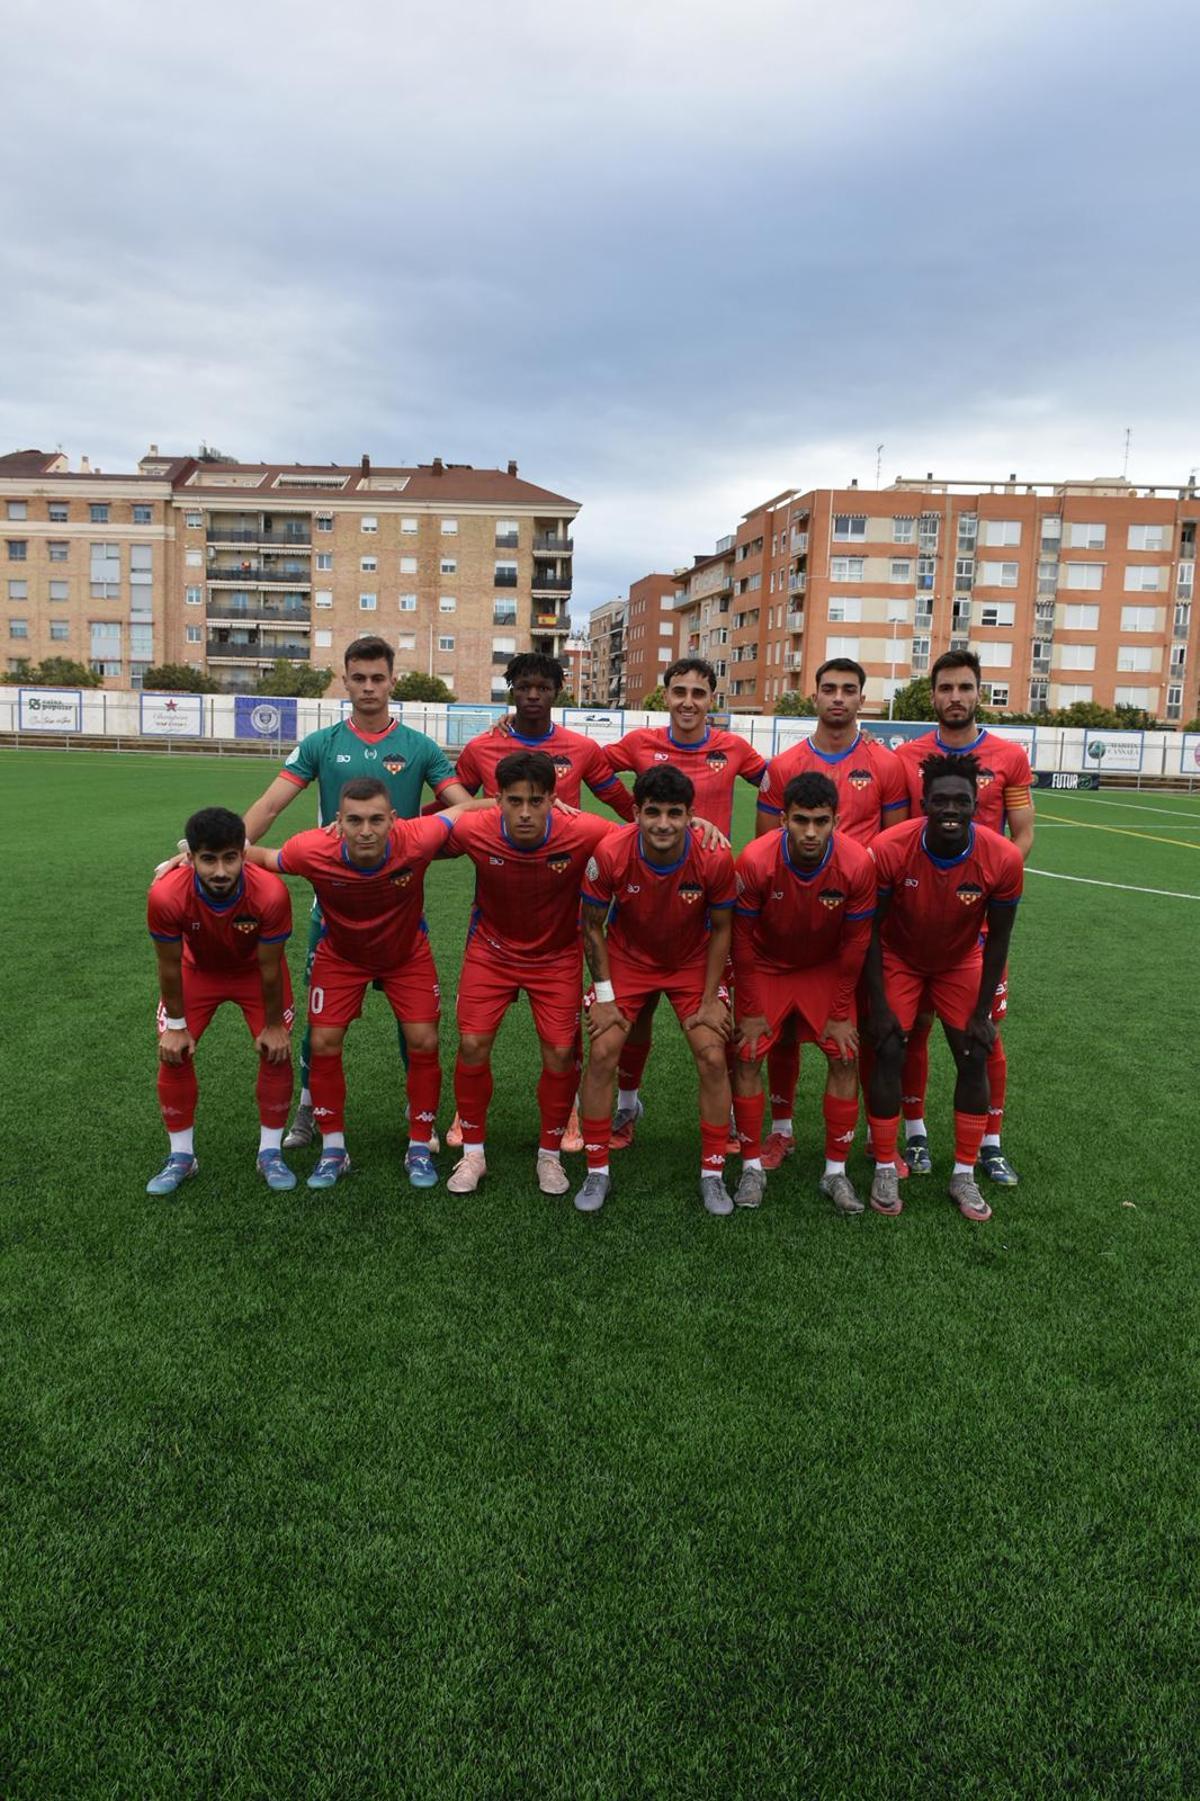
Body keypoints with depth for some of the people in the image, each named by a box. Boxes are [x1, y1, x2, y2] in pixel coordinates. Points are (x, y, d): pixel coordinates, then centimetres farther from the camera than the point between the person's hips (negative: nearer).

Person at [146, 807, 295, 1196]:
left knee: (277, 1053, -7)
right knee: (173, 1055, -4)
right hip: (197, 969, 1)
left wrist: (273, 1025, -11)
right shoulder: (166, 895, -37)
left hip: (254, 970, -1)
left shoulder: (270, 893, -39)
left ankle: (270, 1153, 12)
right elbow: (170, 967, -20)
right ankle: (181, 1157, 14)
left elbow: (269, 969, -23)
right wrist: (177, 1026, -10)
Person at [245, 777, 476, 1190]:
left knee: (423, 1043, -4)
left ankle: (420, 1148, 15)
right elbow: (261, 857, -12)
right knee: (323, 1043, -3)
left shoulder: (416, 841, -36)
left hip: (407, 953, 0)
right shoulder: (312, 851, -34)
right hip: (340, 955, 0)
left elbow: (462, 811, -19)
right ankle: (333, 1149, 16)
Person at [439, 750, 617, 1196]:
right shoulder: (473, 831, -26)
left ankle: (550, 1155, 19)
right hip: (491, 949, 1)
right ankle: (473, 1153, 15)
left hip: (557, 955, 0)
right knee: (472, 1044, -6)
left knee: (561, 1053, -5)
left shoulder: (584, 833, -29)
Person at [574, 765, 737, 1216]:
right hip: (627, 959, 0)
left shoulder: (715, 858, -27)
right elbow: (592, 926, -11)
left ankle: (712, 1175, 10)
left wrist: (710, 1000, -10)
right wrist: (604, 997, -12)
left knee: (713, 1059, -8)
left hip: (693, 964, 0)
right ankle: (597, 1173, 7)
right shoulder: (610, 853, -27)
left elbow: (721, 929, -10)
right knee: (601, 1055, -10)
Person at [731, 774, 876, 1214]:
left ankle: (836, 1171, 9)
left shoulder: (858, 864, -26)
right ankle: (752, 1166, 8)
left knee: (845, 1058, -5)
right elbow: (743, 938, -15)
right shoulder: (755, 861, -29)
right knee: (747, 1057, -8)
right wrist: (750, 1010, -10)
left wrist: (841, 1012, -6)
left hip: (826, 970, 1)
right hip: (765, 967, -1)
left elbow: (855, 943, -12)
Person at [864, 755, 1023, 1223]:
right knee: (888, 1054, -9)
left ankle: (964, 1176, 14)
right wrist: (879, 1006, -18)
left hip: (960, 962, 2)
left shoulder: (1002, 859, -28)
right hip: (899, 958, -1)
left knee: (974, 1058, -1)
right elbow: (871, 930, -18)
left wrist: (982, 1012, -9)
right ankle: (885, 1170, 7)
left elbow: (998, 939, -12)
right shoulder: (890, 849, -31)